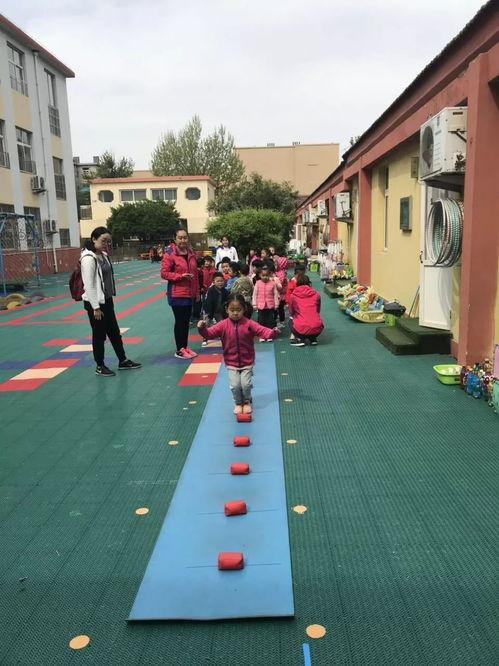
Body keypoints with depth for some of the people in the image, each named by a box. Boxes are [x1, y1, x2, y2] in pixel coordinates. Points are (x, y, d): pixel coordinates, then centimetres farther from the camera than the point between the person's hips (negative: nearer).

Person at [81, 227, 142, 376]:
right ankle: (100, 366, 18)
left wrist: (106, 302, 14)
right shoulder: (89, 258, -19)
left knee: (114, 332, 16)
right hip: (95, 303, -9)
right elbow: (89, 285, -21)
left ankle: (123, 361, 28)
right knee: (99, 335, 4)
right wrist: (95, 307, -20)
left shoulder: (103, 255, 8)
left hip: (106, 300, 9)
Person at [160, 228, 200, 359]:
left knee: (186, 321, 12)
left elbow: (195, 273, 14)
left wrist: (197, 291, 14)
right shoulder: (170, 254, -11)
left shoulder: (191, 253, 9)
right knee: (180, 321, -2)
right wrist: (180, 276, -22)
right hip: (177, 294, -6)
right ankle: (179, 350, 8)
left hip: (190, 294, 6)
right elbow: (164, 273, -13)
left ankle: (185, 347, 23)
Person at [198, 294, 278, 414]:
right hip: (231, 363, 1)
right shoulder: (223, 325, -7)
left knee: (246, 384, -8)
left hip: (247, 362, -1)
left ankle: (247, 402, 24)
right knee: (235, 385, -9)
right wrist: (202, 328, -32)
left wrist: (273, 333, -38)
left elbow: (262, 331, -18)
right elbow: (209, 334, -11)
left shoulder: (249, 324, -9)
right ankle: (238, 403, 22)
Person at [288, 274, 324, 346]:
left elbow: (291, 312, 18)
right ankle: (313, 339, 16)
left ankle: (300, 339, 11)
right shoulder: (316, 294, 7)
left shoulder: (293, 296, 4)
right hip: (316, 329, 2)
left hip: (301, 329, -2)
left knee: (291, 322, 30)